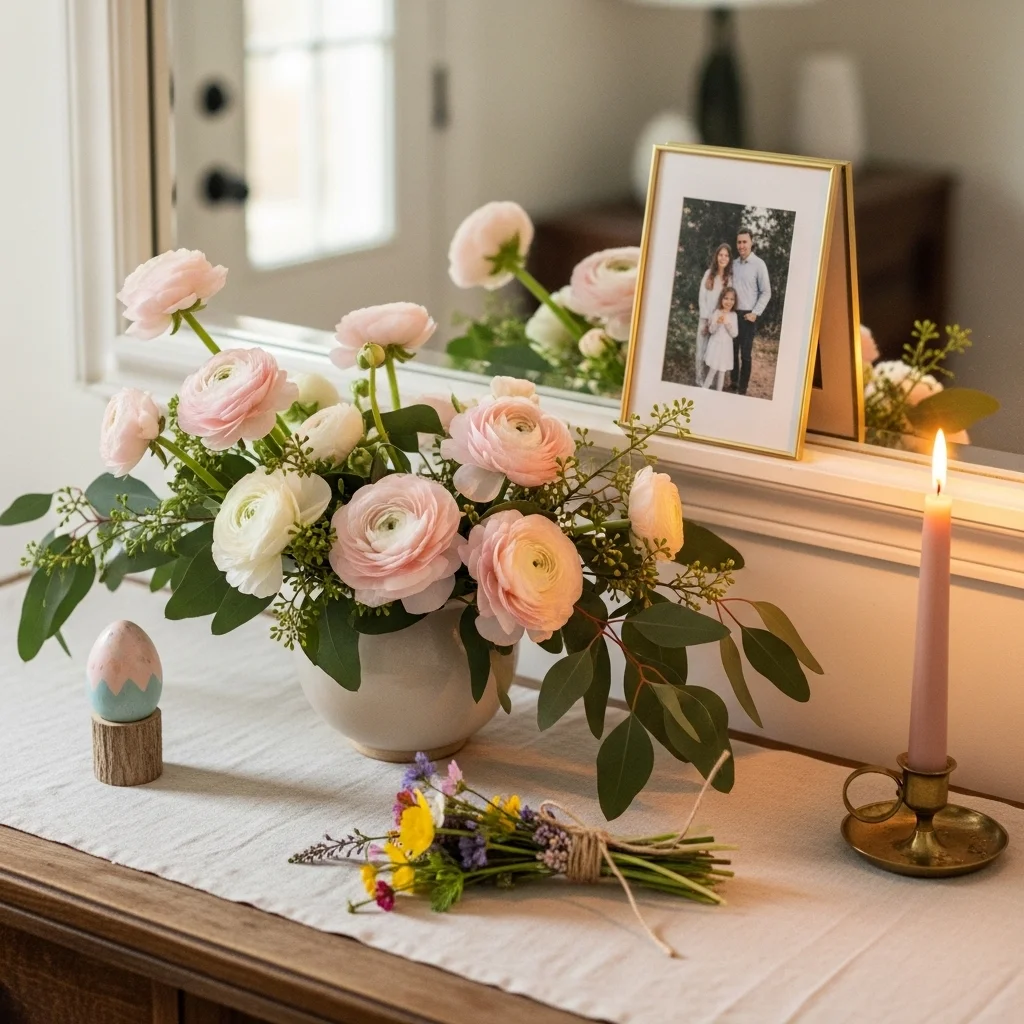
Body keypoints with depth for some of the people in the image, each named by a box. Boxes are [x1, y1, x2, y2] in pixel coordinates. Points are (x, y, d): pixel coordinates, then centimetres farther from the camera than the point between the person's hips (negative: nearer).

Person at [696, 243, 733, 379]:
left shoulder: (730, 278, 0)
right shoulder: (709, 274, 4)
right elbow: (702, 298, 2)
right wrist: (707, 319, -6)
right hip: (705, 318, 1)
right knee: (702, 350, -1)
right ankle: (699, 380, 6)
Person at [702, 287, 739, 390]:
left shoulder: (734, 315, -3)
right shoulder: (716, 313, -7)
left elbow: (734, 334, -6)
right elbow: (711, 330, -8)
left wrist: (727, 324, -21)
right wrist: (717, 323, -28)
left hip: (726, 347, 2)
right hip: (715, 345, -2)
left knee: (722, 371, 9)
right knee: (712, 370, -3)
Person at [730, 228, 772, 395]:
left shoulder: (758, 264, -7)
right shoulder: (734, 264, 8)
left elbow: (766, 292, -6)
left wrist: (755, 313, -10)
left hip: (748, 315, -5)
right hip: (732, 313, 5)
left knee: (745, 354, -1)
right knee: (732, 351, 8)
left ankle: (743, 388, 4)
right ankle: (733, 383, 19)